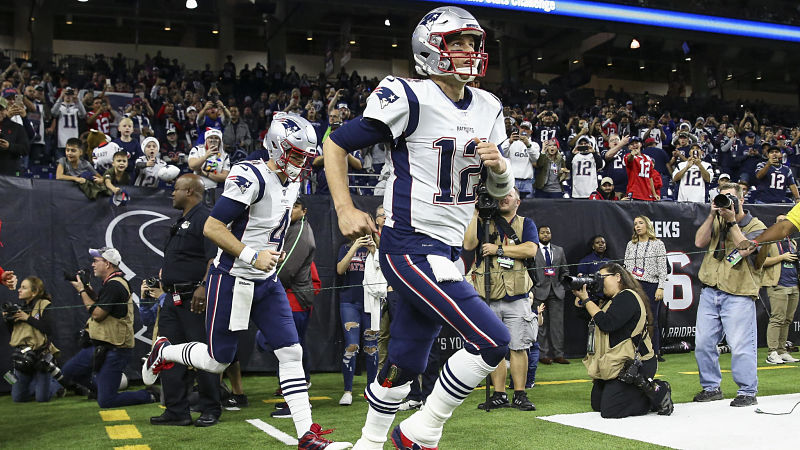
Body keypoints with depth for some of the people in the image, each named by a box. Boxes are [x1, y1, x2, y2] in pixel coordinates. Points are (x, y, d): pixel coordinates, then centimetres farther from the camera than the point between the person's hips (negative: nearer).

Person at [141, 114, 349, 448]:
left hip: (266, 283, 7)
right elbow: (212, 227, -23)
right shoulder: (250, 178, -21)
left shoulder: (291, 186, 7)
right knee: (218, 360, 5)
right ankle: (164, 351, 35)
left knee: (291, 352, -1)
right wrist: (252, 255, -26)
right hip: (231, 281, -7)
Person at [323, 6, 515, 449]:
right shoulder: (410, 98, -12)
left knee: (405, 361, 16)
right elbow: (337, 143, -4)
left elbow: (501, 191, 15)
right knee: (492, 340, -14)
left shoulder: (487, 109, 10)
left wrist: (499, 166, -7)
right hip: (410, 247, -8)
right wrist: (345, 209, -9)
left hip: (444, 250, 8)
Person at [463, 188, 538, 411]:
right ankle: (499, 395, 11)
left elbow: (530, 250, -7)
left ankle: (520, 395, 5)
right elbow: (468, 244, -5)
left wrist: (498, 249, -9)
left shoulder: (526, 223, 11)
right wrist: (476, 213, -5)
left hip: (516, 296, -1)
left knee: (518, 347, -2)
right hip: (488, 297, 1)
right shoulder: (484, 222, 12)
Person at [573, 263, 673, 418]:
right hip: (615, 363, 11)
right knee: (597, 404, 14)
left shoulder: (628, 297, -16)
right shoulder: (609, 300, 16)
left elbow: (606, 323, -26)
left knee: (609, 410, -15)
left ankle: (658, 393, -1)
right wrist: (579, 294, -2)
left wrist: (586, 300, -18)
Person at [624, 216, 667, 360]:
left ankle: (655, 353, 6)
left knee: (651, 321, -1)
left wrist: (660, 288, -9)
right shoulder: (630, 245, 14)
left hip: (650, 286, -3)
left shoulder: (658, 244, 4)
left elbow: (662, 268, -1)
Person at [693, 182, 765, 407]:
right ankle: (711, 388, 18)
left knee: (741, 346, -7)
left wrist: (731, 221, -12)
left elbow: (744, 249, -15)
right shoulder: (717, 222, 18)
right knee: (703, 343, 5)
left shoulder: (756, 226, 3)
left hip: (738, 295, -5)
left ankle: (747, 392, 4)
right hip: (709, 292, 5)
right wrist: (712, 214, -2)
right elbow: (700, 242, 2)